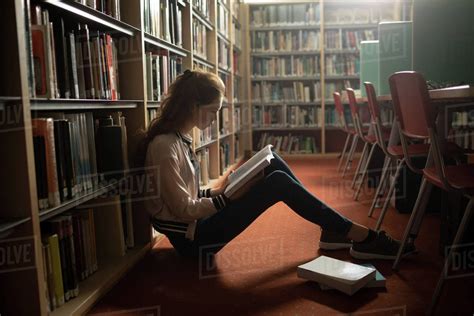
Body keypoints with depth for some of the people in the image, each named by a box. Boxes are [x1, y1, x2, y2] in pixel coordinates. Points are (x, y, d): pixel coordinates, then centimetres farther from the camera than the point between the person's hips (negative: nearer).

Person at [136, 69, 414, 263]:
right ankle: (361, 237, -9)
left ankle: (333, 230, 3)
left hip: (197, 223, 9)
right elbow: (183, 209, -20)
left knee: (271, 163, -1)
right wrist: (228, 197, -11)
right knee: (278, 183, -19)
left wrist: (218, 190, -3)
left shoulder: (179, 137, 8)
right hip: (192, 238, -9)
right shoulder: (164, 145, -20)